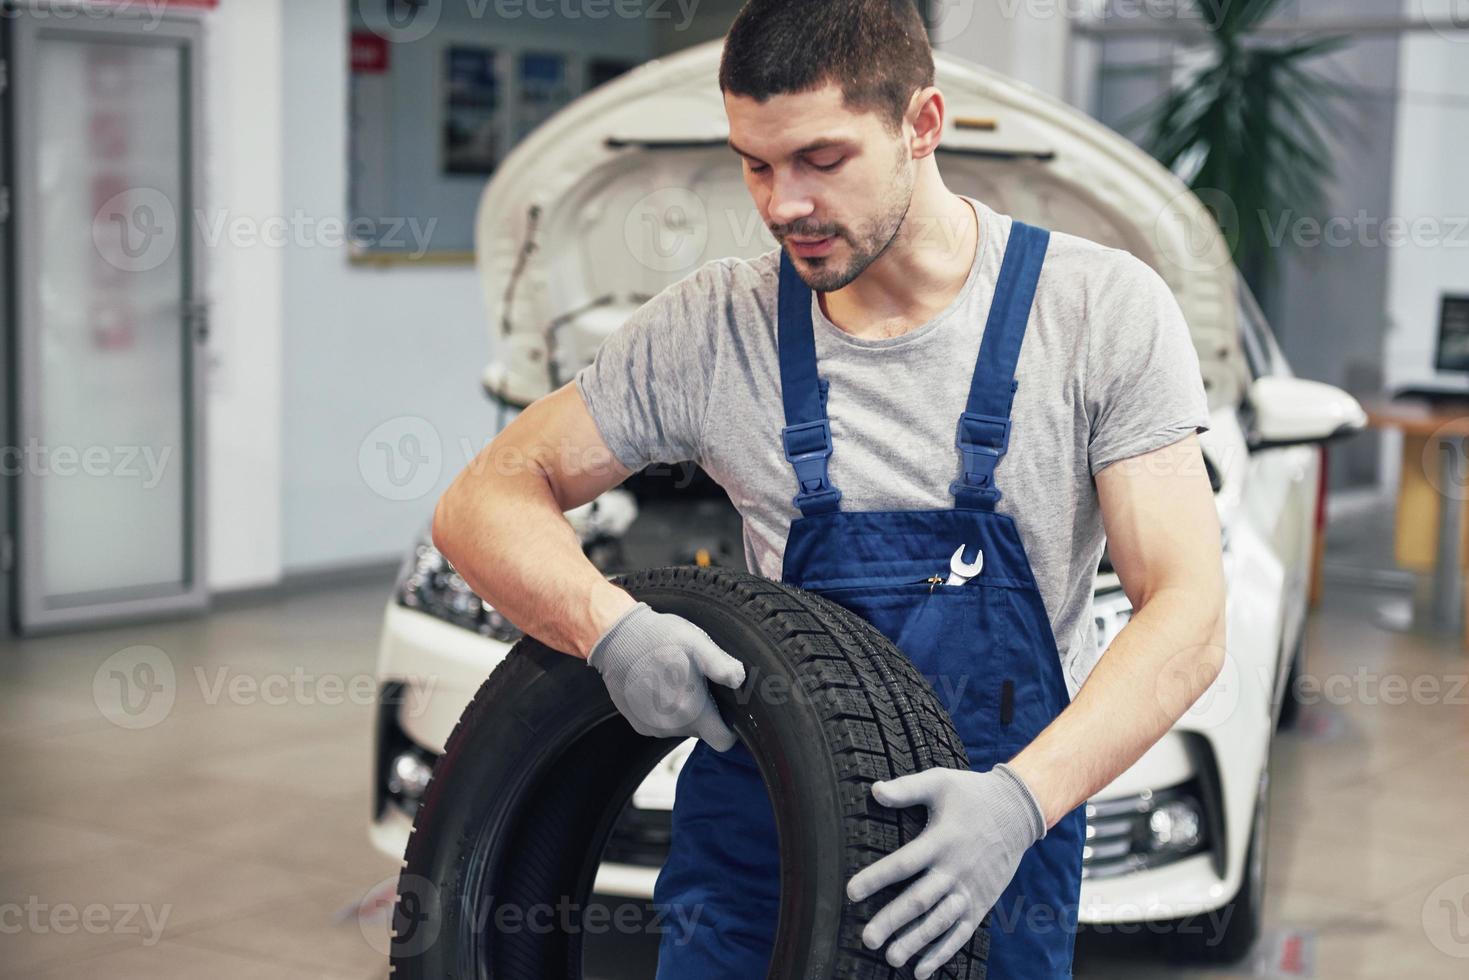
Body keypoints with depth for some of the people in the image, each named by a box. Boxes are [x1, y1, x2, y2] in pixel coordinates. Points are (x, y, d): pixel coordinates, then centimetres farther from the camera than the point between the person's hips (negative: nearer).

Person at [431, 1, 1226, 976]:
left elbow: (1187, 614, -14)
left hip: (994, 859, -1)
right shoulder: (714, 327, -4)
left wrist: (1020, 799, -31)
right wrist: (610, 625, -20)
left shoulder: (1106, 309, -9)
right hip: (753, 849, 2)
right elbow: (485, 501, 1)